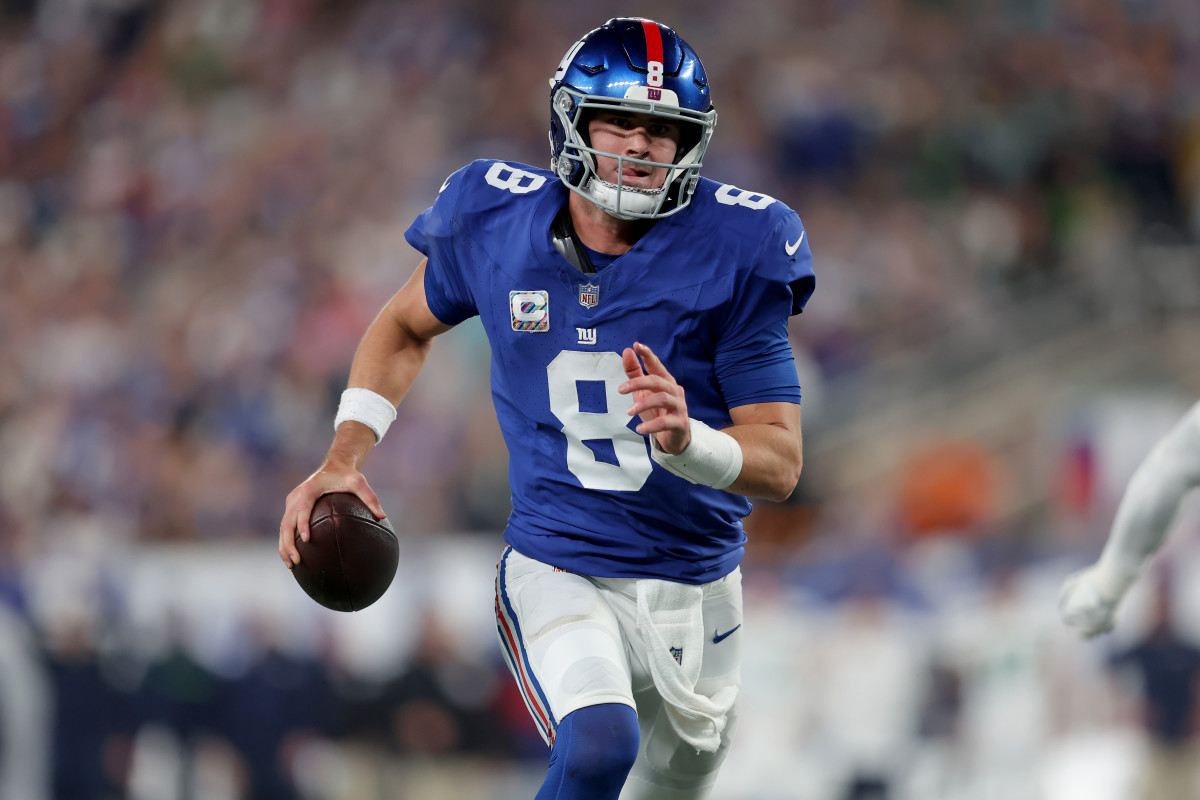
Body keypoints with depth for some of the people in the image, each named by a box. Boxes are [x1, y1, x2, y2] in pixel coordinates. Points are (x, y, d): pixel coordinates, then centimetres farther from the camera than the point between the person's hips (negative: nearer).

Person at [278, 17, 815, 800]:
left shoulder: (732, 254, -13)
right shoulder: (498, 224, -8)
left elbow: (781, 462, -13)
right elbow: (407, 326, 15)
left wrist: (687, 440, -34)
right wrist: (343, 459, 1)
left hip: (695, 589, 2)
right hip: (557, 573, -2)